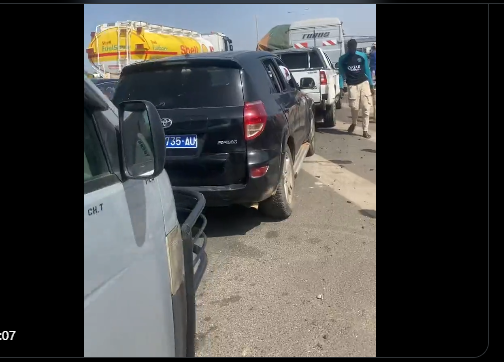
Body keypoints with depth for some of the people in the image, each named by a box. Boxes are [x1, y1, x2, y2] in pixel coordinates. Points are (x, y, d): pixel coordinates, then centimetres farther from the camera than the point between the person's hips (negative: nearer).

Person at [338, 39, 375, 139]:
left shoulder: (362, 56, 3)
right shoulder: (342, 59, 2)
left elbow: (367, 70, 8)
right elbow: (341, 73, 7)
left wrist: (371, 85, 6)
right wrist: (341, 86, -4)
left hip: (364, 83, 1)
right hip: (352, 85, -1)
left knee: (366, 108, -4)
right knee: (354, 107, -3)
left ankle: (365, 130, 3)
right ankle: (354, 123, 30)